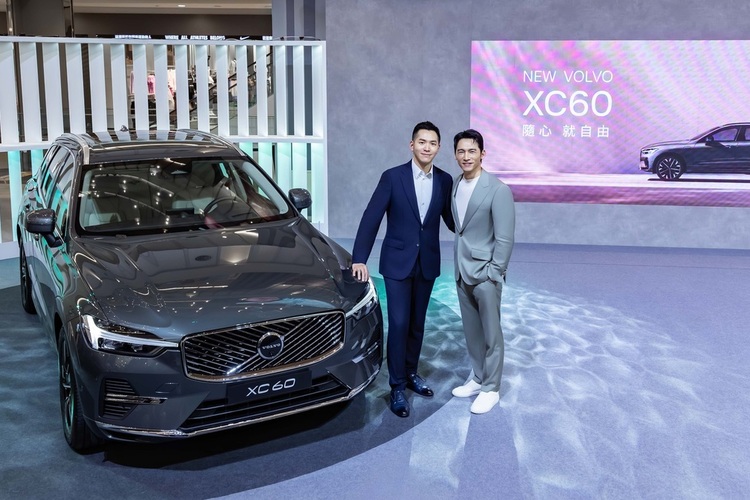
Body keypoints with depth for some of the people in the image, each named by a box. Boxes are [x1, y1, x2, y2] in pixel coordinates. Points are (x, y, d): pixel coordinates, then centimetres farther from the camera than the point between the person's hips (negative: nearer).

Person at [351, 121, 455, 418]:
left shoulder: (445, 180, 1)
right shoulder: (392, 177, -9)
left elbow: (451, 220, 8)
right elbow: (371, 218, -10)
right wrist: (359, 259, -16)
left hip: (427, 264, 3)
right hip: (397, 262, -3)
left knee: (417, 324, 13)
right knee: (399, 324, -4)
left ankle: (410, 374, 30)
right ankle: (397, 386, 7)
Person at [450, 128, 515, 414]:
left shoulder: (498, 190, -14)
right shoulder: (454, 185, 5)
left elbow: (505, 238, -14)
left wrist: (493, 273, -15)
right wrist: (458, 266, 9)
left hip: (485, 274, -6)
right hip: (461, 272, 6)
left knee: (491, 334, 5)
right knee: (472, 331, 17)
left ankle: (491, 389, 17)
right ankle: (477, 378, 31)